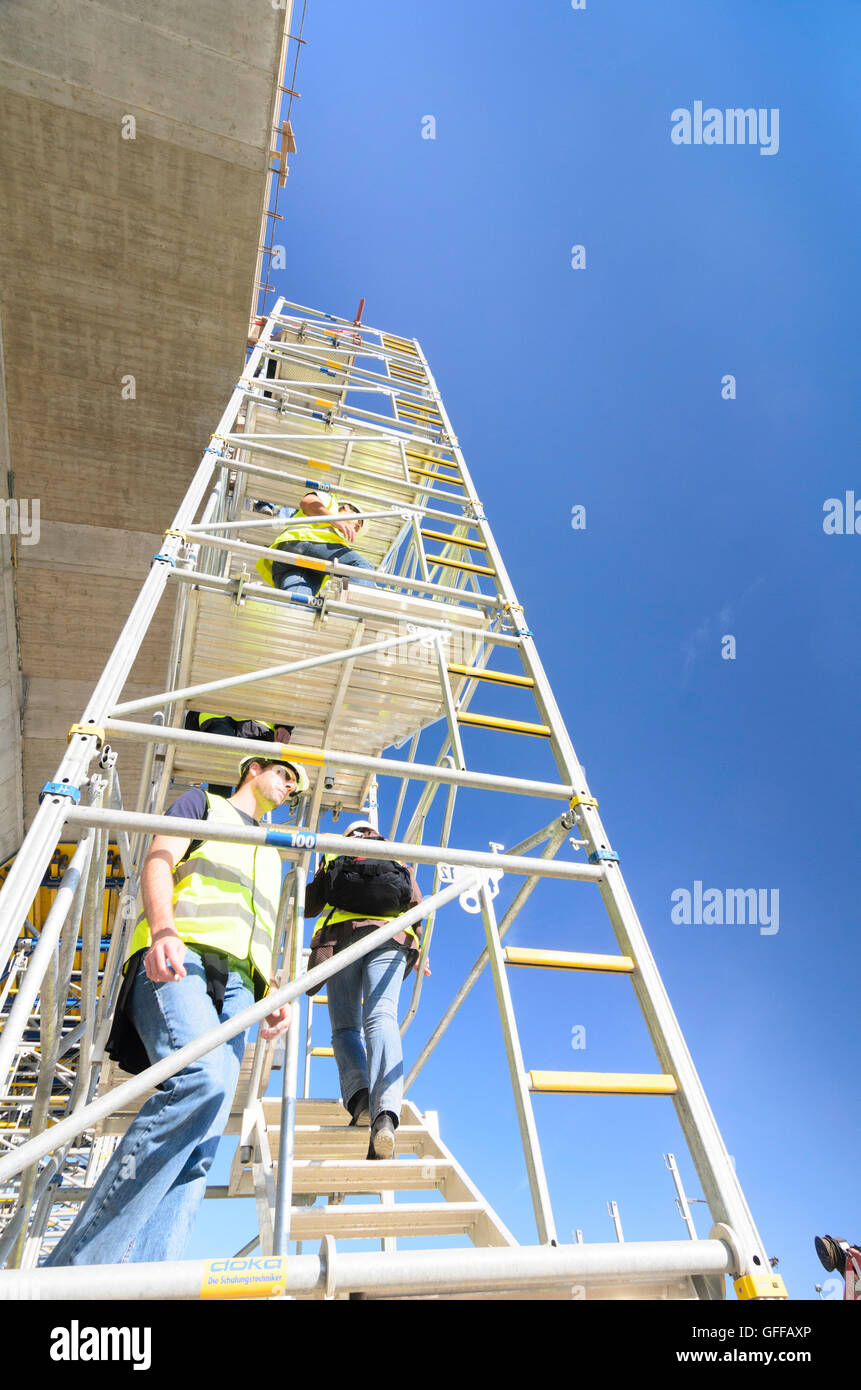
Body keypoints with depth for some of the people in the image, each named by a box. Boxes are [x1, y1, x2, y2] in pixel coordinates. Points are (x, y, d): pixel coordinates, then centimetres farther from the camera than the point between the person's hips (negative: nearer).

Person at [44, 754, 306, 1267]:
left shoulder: (271, 855, 36)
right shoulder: (205, 802, 20)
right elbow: (159, 860, 2)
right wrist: (163, 929, -18)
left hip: (236, 983, 6)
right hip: (179, 958, -6)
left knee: (199, 1150, -10)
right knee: (200, 1077, -32)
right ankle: (77, 1266, -26)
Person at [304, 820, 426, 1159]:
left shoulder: (334, 860, 26)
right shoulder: (400, 863, 29)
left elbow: (308, 905, 24)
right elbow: (417, 907, 20)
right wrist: (417, 955, 31)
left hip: (342, 935, 0)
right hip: (391, 937, 1)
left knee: (345, 1027, 7)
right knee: (382, 1020, -15)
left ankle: (359, 1096, -20)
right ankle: (386, 1113, -38)